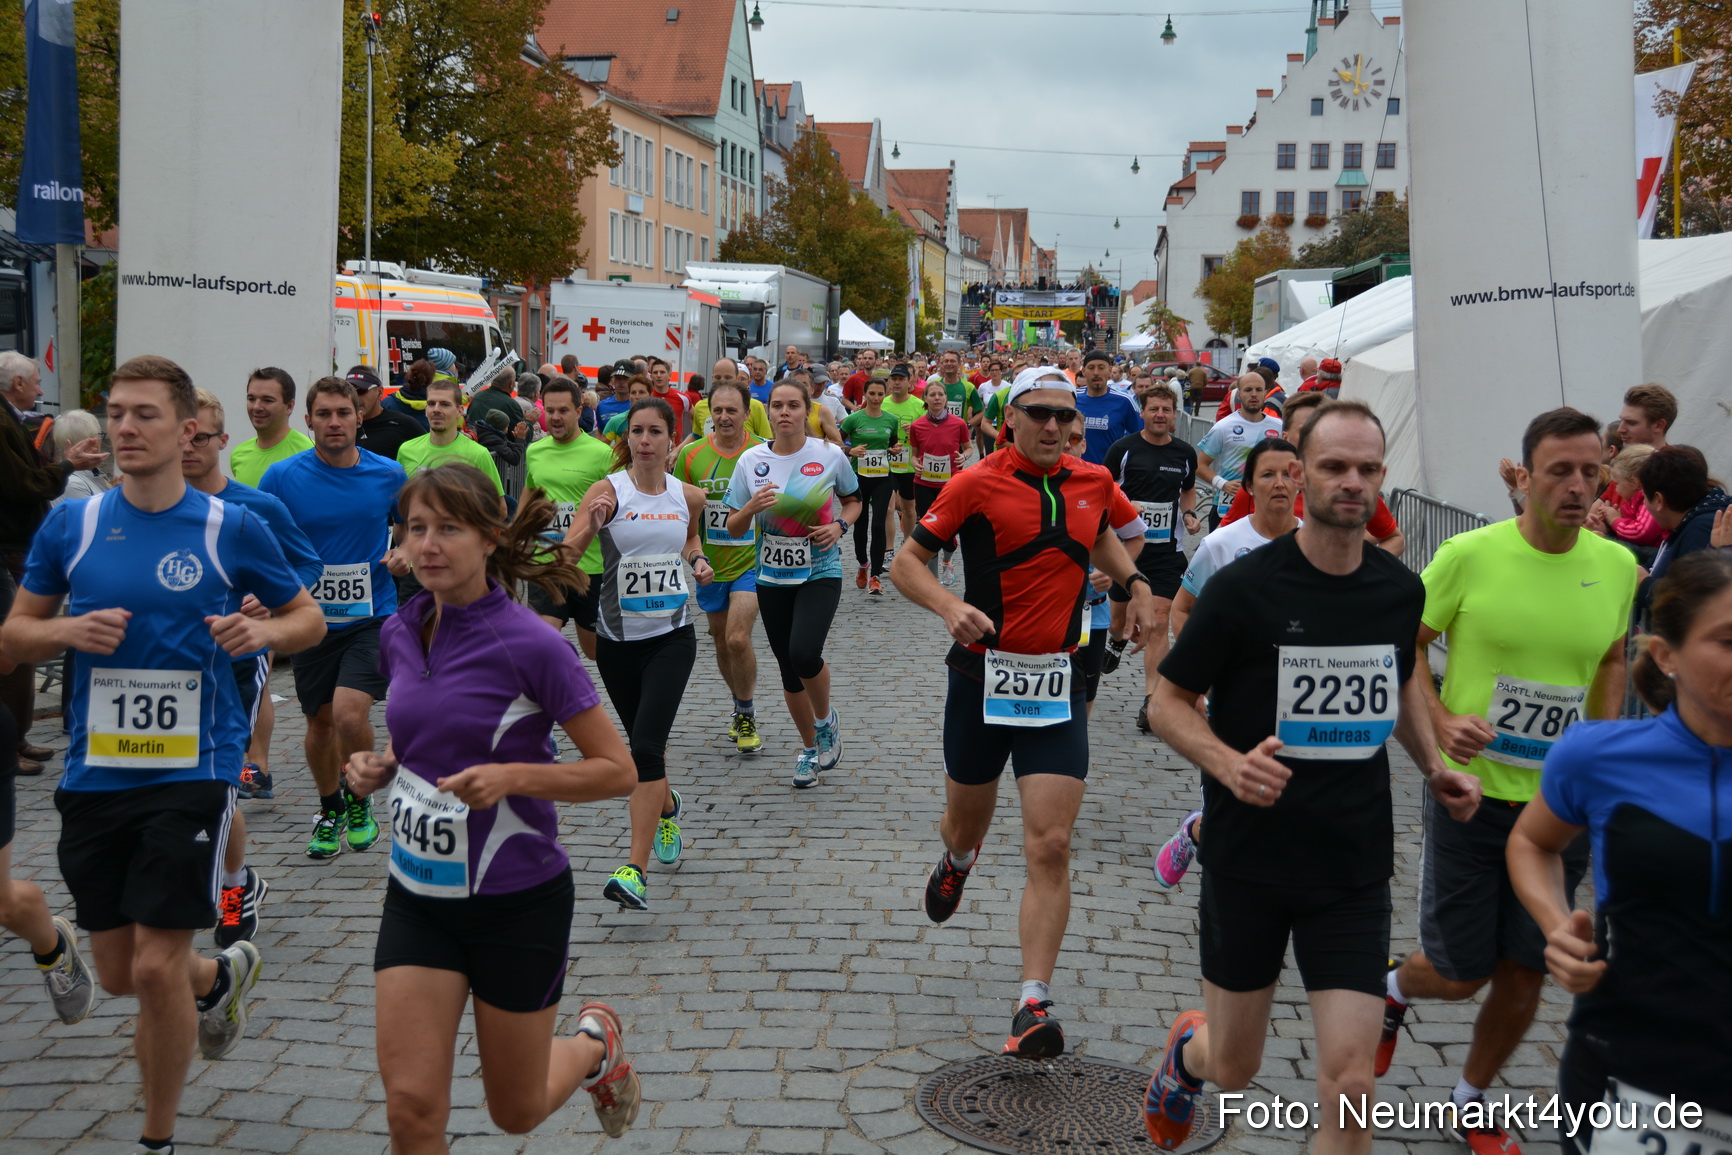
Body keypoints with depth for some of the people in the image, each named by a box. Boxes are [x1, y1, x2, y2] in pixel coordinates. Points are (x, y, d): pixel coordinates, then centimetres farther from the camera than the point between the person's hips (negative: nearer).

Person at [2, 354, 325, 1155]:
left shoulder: (232, 530, -4)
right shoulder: (70, 525, 2)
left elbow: (309, 620, 7)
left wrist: (260, 631, -15)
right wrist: (68, 630, -11)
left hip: (192, 769, -3)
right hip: (94, 776, 4)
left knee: (157, 968, -6)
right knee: (118, 974, 12)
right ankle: (221, 976, 46)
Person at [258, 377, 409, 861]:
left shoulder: (389, 475, -2)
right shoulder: (282, 477, -5)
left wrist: (405, 554, -5)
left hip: (371, 616, -1)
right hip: (310, 618, 2)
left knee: (349, 713, -19)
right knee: (320, 721, 13)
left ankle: (359, 798, 9)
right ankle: (330, 810, 37)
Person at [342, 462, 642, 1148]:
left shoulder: (529, 645, -18)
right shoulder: (400, 633, 0)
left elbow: (617, 770, -15)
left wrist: (511, 776, -28)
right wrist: (379, 767, -3)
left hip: (516, 902, -4)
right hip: (417, 895, 4)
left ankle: (595, 1042, 44)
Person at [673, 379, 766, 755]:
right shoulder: (691, 455, -2)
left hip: (752, 560, -3)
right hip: (709, 564, 3)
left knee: (738, 638, -17)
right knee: (722, 641, 14)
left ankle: (746, 715, 2)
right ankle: (741, 709, 36)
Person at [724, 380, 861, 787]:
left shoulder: (830, 455, -5)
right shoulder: (752, 460, -2)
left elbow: (852, 501, 12)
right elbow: (733, 528, 2)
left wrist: (840, 525, -9)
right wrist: (752, 507, -19)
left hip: (821, 573, -3)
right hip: (772, 577, 3)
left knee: (804, 653, -24)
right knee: (789, 670, 9)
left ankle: (826, 719, 7)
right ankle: (809, 748, 32)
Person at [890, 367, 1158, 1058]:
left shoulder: (1094, 481, 6)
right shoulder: (976, 485, -7)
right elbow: (906, 561, -4)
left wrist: (1135, 582, 13)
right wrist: (950, 606, -22)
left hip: (1058, 683, 2)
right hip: (983, 676, -1)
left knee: (1050, 847, -10)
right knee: (967, 825, 18)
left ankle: (1033, 1006, -6)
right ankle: (956, 862, 57)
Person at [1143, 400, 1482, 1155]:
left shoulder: (1400, 590, 1)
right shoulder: (1245, 587, -13)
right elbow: (1167, 703, -6)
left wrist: (1433, 766, 4)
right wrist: (1229, 764, -24)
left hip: (1354, 866, 3)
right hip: (1248, 859, -2)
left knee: (1349, 1087, -6)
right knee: (1232, 1070, 13)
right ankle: (1186, 1051, 50)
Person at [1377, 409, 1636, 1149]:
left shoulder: (1618, 566, -1)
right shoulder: (1470, 554, -14)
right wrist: (1441, 722, -18)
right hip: (1473, 792, -3)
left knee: (1525, 975, 11)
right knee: (1459, 973, 5)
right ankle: (1394, 990, 41)